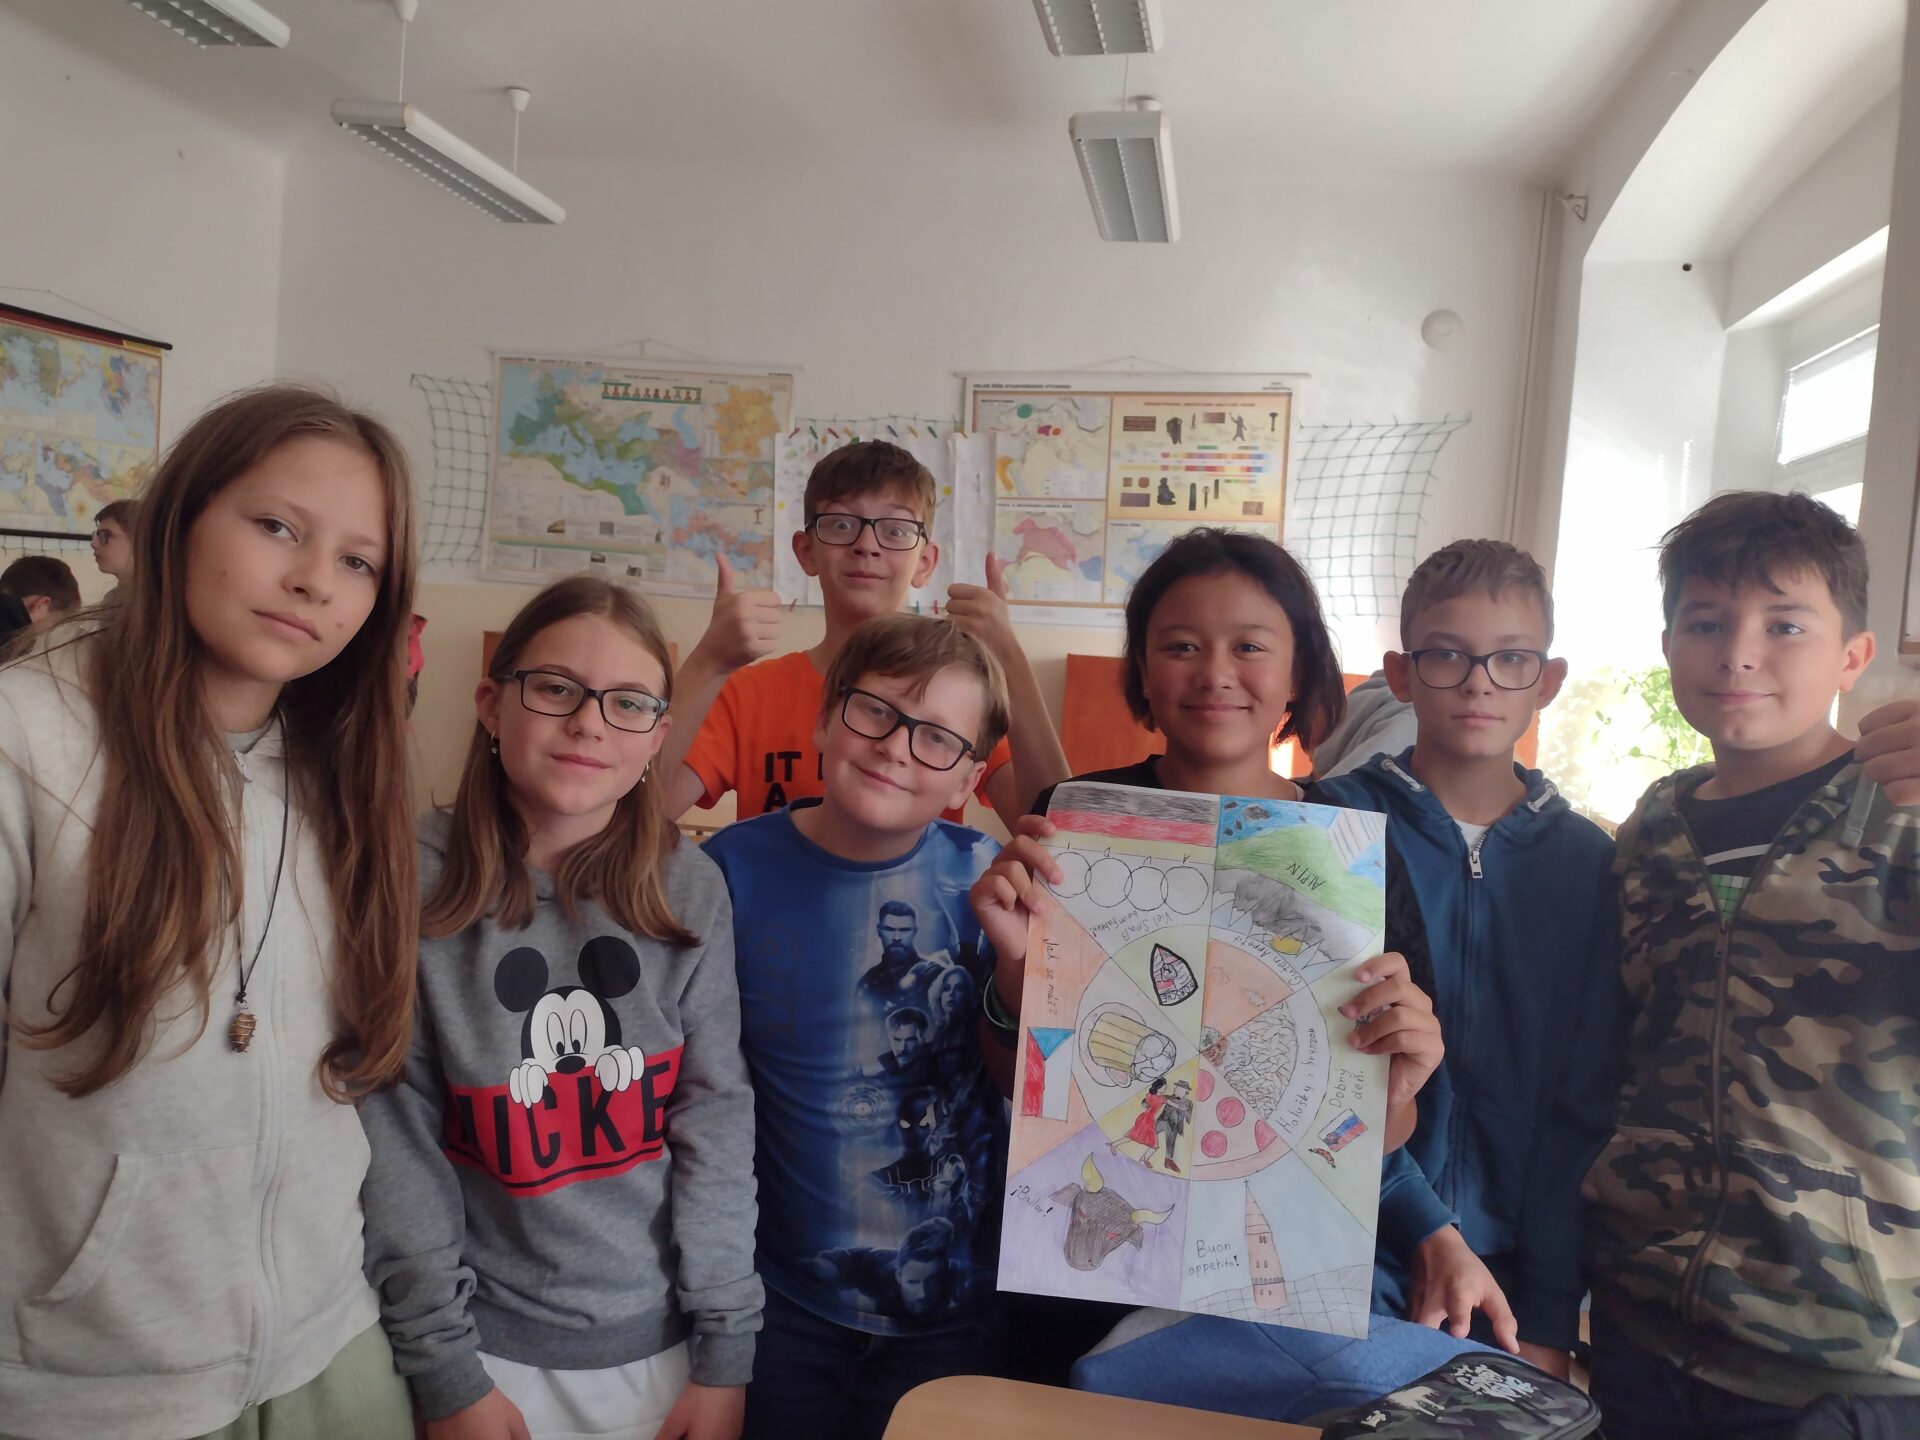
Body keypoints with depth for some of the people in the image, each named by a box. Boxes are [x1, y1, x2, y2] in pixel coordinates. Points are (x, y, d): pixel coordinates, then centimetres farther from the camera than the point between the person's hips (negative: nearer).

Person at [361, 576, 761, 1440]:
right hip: (494, 1346, -1)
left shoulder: (689, 892, -7)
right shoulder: (413, 888, -11)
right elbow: (399, 1145, -8)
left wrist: (726, 1350, -5)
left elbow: (717, 1120, -5)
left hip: (665, 1341, 2)